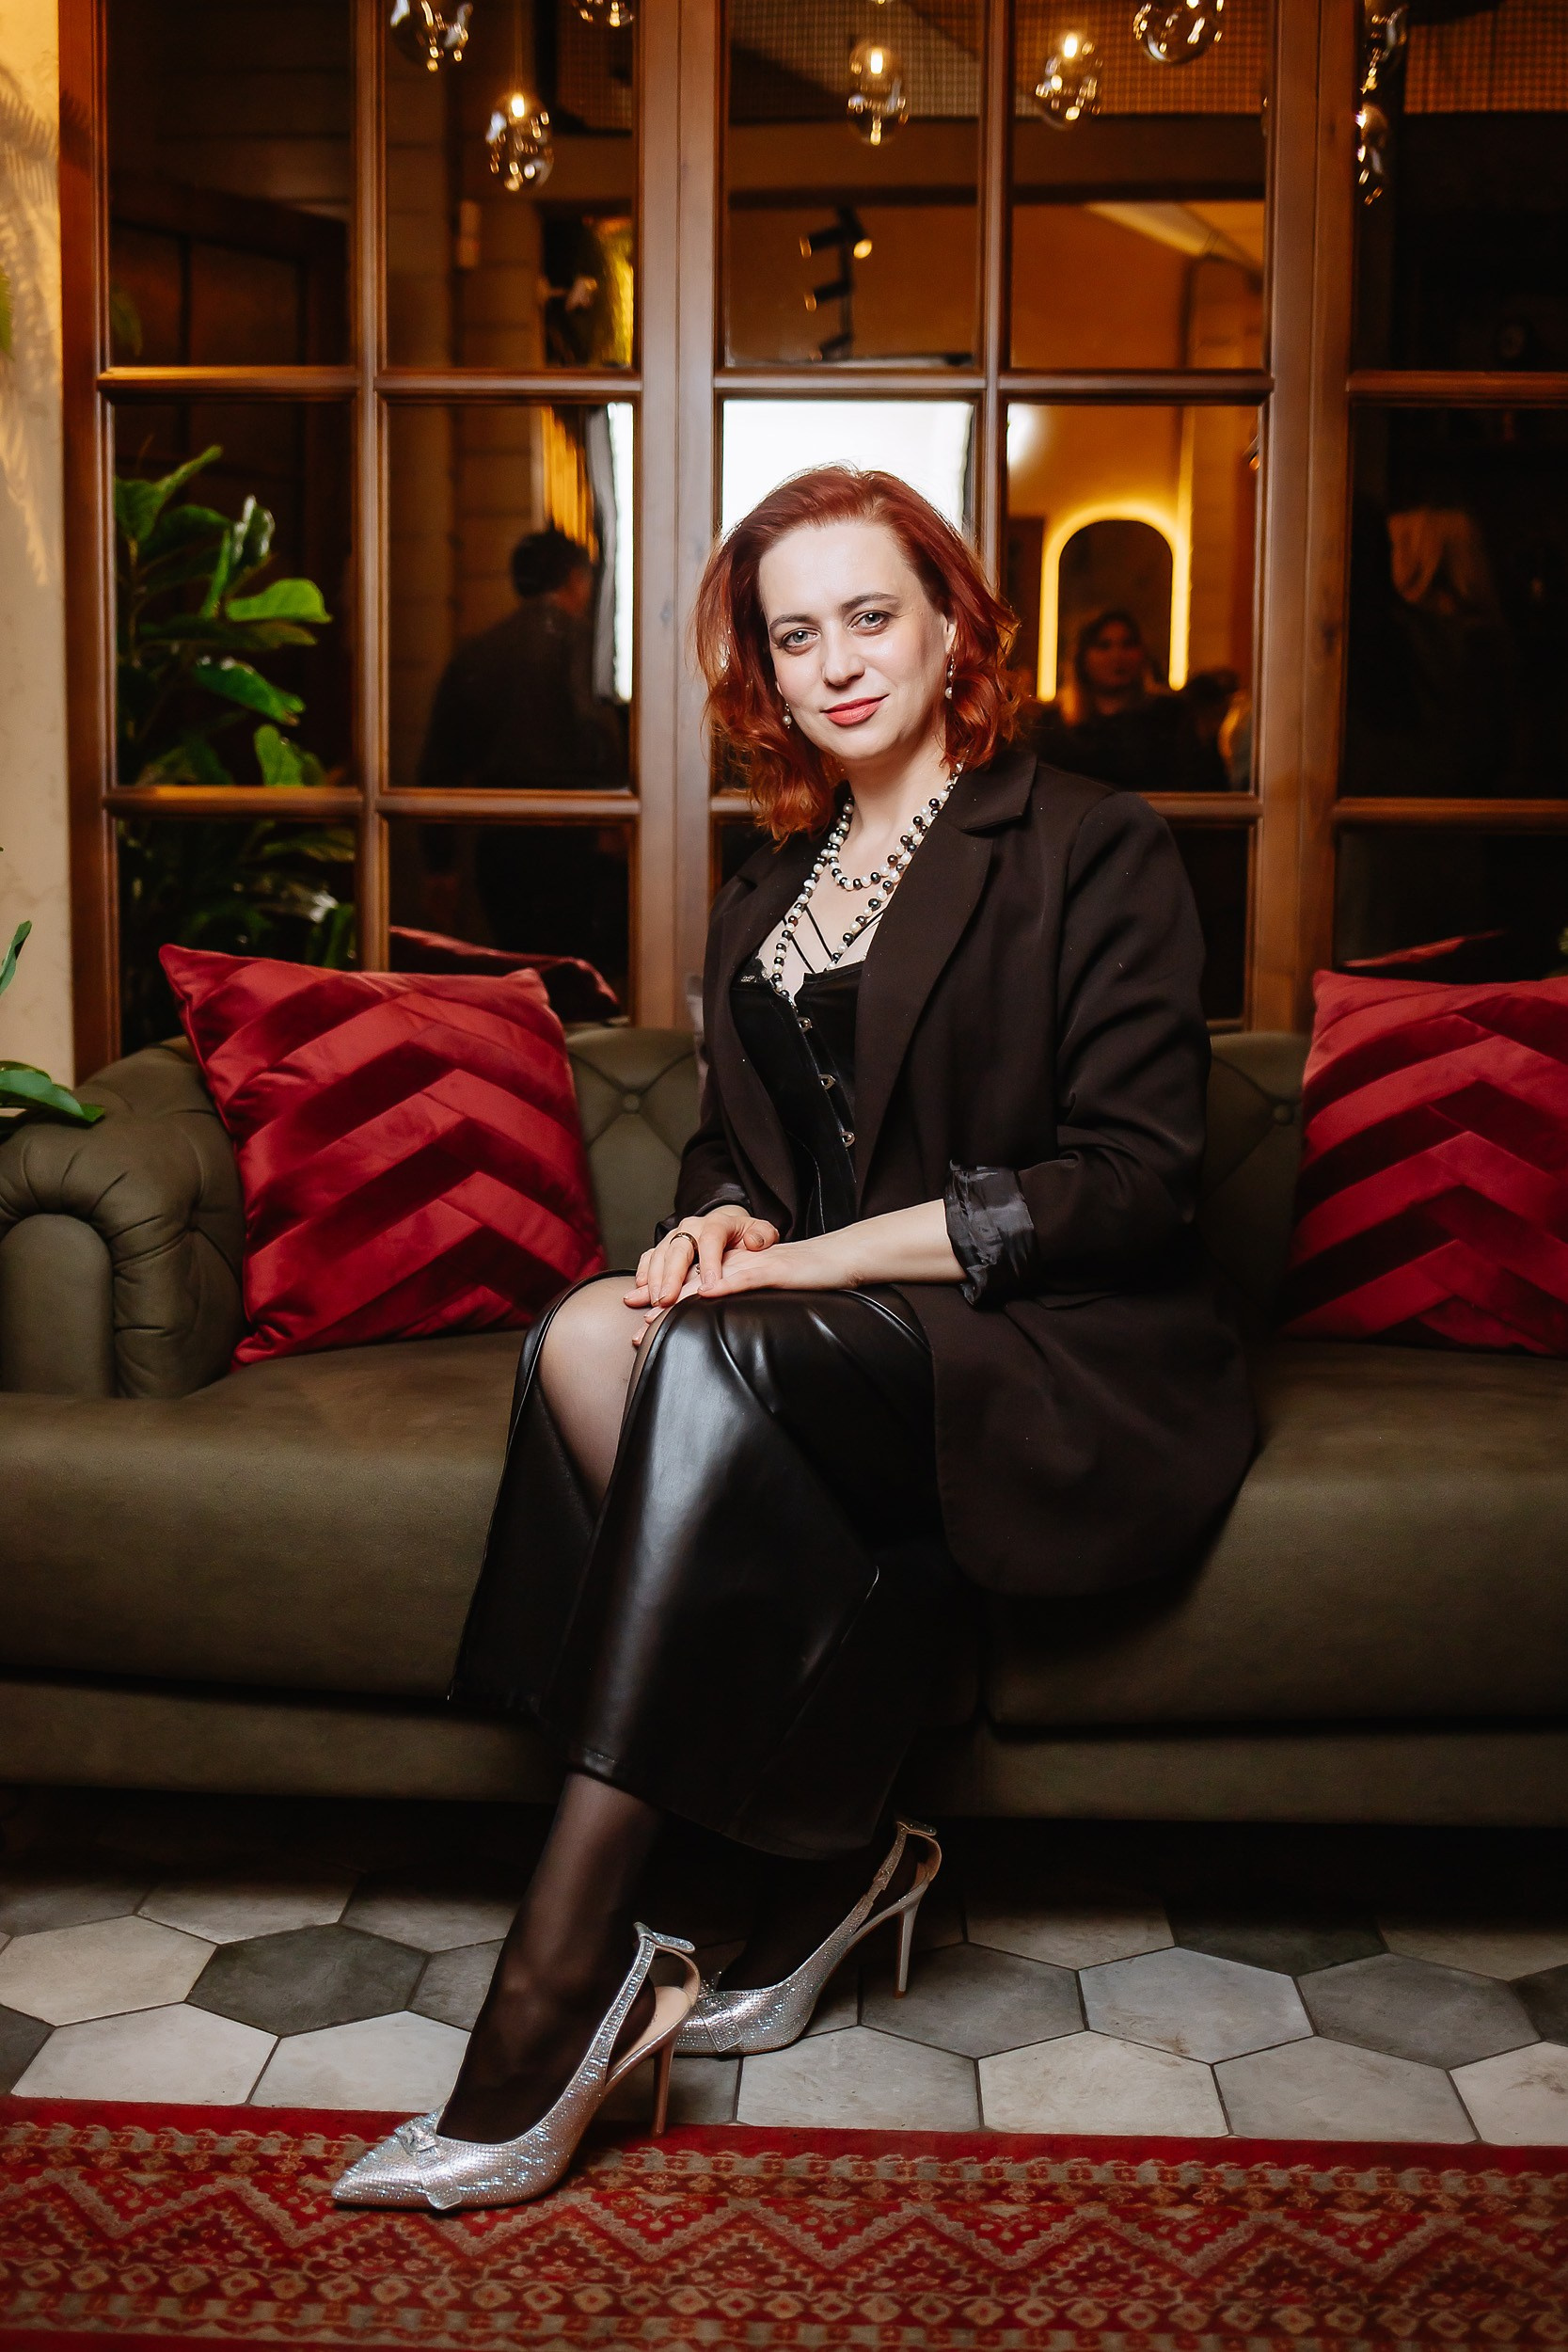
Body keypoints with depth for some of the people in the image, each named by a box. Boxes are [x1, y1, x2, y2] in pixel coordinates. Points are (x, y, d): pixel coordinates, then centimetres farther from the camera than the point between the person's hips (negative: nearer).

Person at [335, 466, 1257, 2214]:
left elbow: (1135, 1175, -11)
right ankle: (831, 1857, -18)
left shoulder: (1091, 849, -2)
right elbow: (736, 1140, 22)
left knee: (709, 1356, -33)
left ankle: (564, 1977, -32)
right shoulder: (771, 889, 18)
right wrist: (724, 1220, -4)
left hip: (1069, 1363, -6)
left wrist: (820, 1256, -17)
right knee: (590, 1337, -26)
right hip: (846, 1351, 6)